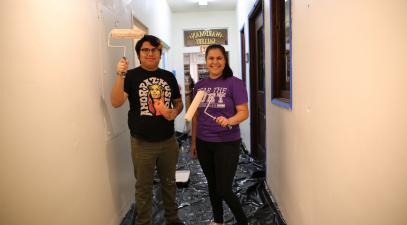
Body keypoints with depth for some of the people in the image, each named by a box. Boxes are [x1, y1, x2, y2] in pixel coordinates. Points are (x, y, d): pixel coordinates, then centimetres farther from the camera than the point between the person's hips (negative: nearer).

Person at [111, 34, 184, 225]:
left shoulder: (169, 76, 5)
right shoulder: (131, 76, -6)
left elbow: (179, 102, 14)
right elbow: (116, 102, -18)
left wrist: (174, 113, -8)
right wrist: (120, 75, -30)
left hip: (169, 141, 4)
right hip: (142, 144, -4)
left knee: (169, 182, 20)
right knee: (143, 187, 11)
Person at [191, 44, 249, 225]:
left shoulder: (234, 83, -9)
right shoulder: (199, 85, 6)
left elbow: (243, 112, -12)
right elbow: (196, 116, 11)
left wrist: (229, 120, -32)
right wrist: (193, 142, 13)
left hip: (227, 143, -5)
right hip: (204, 143, 5)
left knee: (224, 189, -2)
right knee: (212, 186, 17)